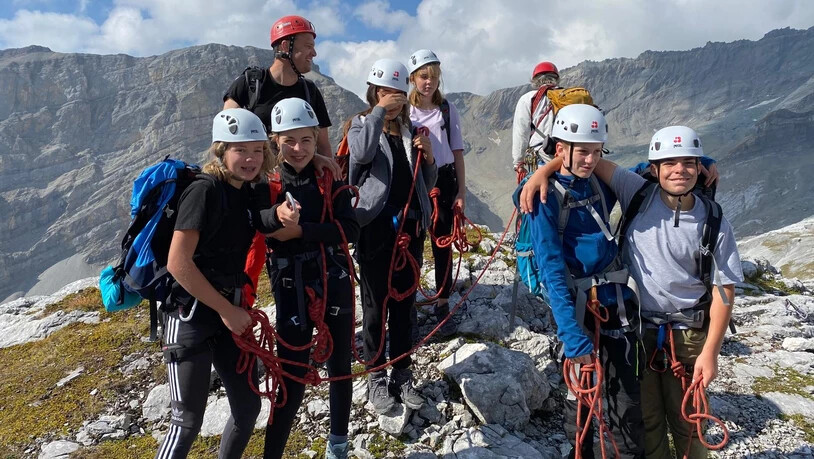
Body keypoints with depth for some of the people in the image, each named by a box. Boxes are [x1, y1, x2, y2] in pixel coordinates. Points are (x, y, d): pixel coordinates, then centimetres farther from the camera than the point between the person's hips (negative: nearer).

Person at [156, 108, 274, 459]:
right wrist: (227, 309, -15)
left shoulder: (247, 193, 7)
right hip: (191, 316, -7)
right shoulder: (204, 191, -15)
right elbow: (178, 263, -21)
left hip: (229, 315, 7)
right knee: (188, 421, -4)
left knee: (248, 406, 11)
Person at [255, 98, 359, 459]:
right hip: (291, 292, -2)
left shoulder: (329, 181, 0)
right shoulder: (265, 184, -4)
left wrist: (302, 230, -21)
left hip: (335, 287, 3)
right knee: (292, 381, -3)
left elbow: (350, 230, -11)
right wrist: (275, 215, -36)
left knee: (339, 368, 14)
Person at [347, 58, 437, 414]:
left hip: (411, 225, 4)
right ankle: (376, 376, 17)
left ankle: (402, 375, 22)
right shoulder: (362, 124, 3)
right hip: (376, 225, -4)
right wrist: (379, 111, -20)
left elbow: (427, 184, 15)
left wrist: (428, 158, -3)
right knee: (376, 304, 4)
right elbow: (361, 153, -23)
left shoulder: (410, 130, 15)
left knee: (404, 303, 10)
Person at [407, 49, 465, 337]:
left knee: (443, 244, 7)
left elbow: (457, 152, 7)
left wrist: (461, 191, 3)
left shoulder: (448, 109, 6)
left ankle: (442, 306, 18)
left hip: (443, 180, 2)